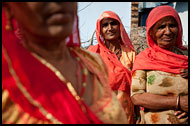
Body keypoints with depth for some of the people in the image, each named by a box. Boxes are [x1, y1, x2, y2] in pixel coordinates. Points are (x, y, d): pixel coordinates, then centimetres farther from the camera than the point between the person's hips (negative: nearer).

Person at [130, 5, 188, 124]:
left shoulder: (185, 55, -2)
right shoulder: (143, 59, -8)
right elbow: (136, 97, -16)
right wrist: (178, 102, -20)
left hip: (185, 119, 2)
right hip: (153, 121, -2)